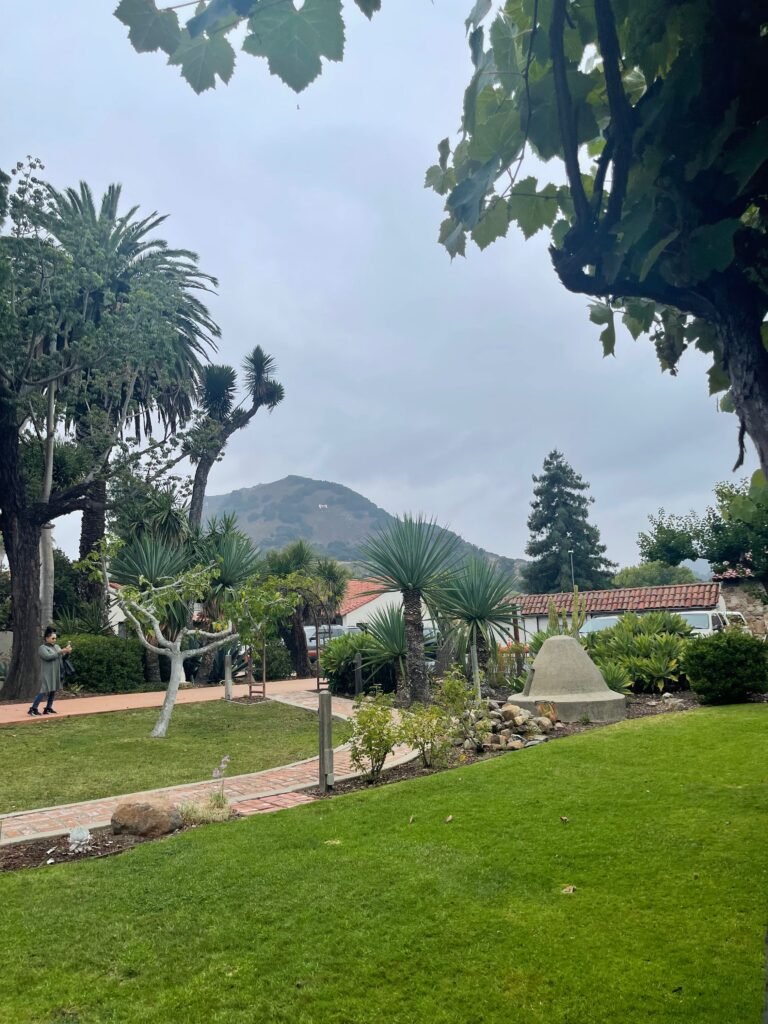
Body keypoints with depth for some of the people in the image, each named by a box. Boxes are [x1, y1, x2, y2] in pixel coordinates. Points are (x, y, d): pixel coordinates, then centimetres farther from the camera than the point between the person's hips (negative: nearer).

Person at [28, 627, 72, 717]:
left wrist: (67, 652, -12)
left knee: (53, 690, 7)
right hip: (47, 673, -7)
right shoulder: (43, 647, -6)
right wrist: (60, 651, -25)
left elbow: (62, 656, 9)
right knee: (44, 691, -12)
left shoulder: (56, 646, 13)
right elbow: (48, 656, -21)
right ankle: (33, 709, -7)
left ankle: (48, 708, 15)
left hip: (56, 673, 7)